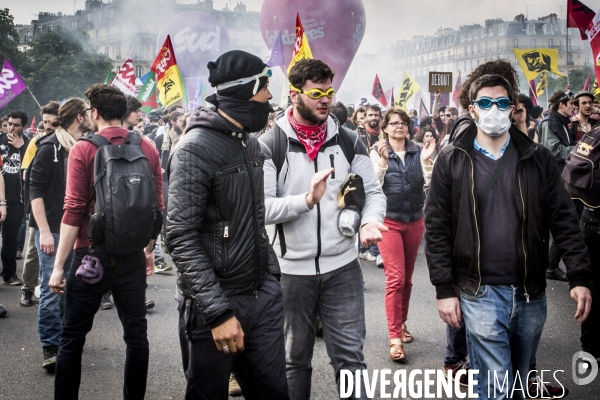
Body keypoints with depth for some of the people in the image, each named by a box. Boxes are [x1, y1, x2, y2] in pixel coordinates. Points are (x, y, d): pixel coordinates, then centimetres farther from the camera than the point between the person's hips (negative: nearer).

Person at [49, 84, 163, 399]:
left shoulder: (83, 149, -8)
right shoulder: (147, 148, 2)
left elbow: (74, 211, -13)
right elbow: (157, 207, 4)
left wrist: (59, 265, -9)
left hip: (91, 255, -3)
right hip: (133, 255, 3)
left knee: (72, 337, 9)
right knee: (136, 333, 13)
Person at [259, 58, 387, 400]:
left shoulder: (349, 142, 4)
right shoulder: (270, 146, -6)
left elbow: (373, 191, 6)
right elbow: (262, 207, -13)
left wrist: (369, 220, -15)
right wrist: (307, 199, -27)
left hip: (343, 268, 2)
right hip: (291, 270, -1)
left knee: (350, 357, 5)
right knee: (296, 359, 15)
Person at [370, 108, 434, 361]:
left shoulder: (418, 152, 2)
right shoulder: (378, 153, -4)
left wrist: (426, 161, -19)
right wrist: (383, 161, -25)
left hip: (415, 221, 4)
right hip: (389, 221, -3)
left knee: (407, 278, 13)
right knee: (395, 278, -10)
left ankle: (401, 324, 29)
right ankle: (394, 338, -6)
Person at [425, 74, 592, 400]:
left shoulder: (537, 158, 5)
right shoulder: (451, 160, -1)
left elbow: (564, 220, 4)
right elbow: (436, 228, -2)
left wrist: (579, 277, -4)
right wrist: (444, 289, -6)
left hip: (531, 292, 3)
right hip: (480, 292, -3)